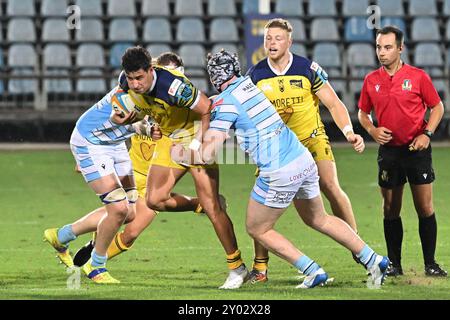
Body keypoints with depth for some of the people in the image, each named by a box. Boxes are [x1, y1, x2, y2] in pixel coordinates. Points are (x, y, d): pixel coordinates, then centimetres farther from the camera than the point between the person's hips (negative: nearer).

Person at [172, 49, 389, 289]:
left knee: (256, 229, 13)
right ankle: (375, 261, 25)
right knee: (318, 219, 26)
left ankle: (313, 272, 9)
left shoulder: (225, 102, -11)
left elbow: (208, 154, -12)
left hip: (279, 174, -7)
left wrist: (182, 154, 5)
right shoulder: (250, 82, 8)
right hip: (304, 161, 7)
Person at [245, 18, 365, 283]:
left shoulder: (308, 69, -10)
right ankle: (260, 266, -3)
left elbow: (333, 103, -6)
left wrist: (349, 132, -18)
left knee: (331, 187, -13)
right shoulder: (255, 75, -5)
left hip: (312, 138, -1)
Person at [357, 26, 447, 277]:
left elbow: (437, 107, 5)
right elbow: (363, 112, 17)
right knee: (391, 210, 5)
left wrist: (427, 134, -9)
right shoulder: (371, 81, 4)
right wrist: (372, 130, -3)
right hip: (389, 150, 3)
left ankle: (430, 264, 4)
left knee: (425, 208, -3)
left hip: (417, 150, -3)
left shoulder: (418, 76, -4)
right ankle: (394, 264, 13)